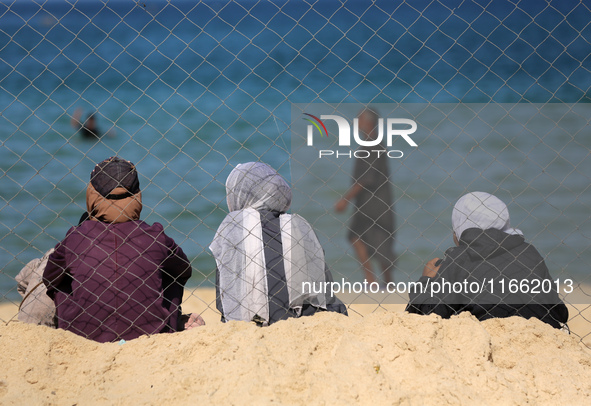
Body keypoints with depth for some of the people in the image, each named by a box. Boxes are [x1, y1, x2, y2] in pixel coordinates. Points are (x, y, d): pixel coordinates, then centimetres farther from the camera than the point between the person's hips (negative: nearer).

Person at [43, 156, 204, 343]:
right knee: (172, 278, 26)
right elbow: (184, 270, 14)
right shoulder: (154, 237, -8)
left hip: (86, 335, 0)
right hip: (148, 334, 0)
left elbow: (51, 280, 10)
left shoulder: (75, 239, -9)